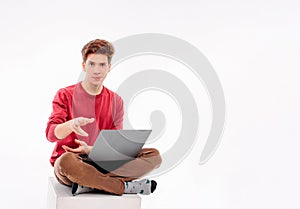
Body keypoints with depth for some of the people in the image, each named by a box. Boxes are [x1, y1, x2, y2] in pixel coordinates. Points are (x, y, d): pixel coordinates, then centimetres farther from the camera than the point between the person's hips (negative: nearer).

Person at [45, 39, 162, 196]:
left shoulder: (116, 101, 9)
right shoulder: (65, 95, 1)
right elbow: (50, 134, -12)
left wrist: (90, 149, -16)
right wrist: (72, 124, -35)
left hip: (102, 162, 4)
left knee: (154, 155, -15)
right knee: (67, 161, -41)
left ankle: (89, 184, -28)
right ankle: (125, 186, -23)